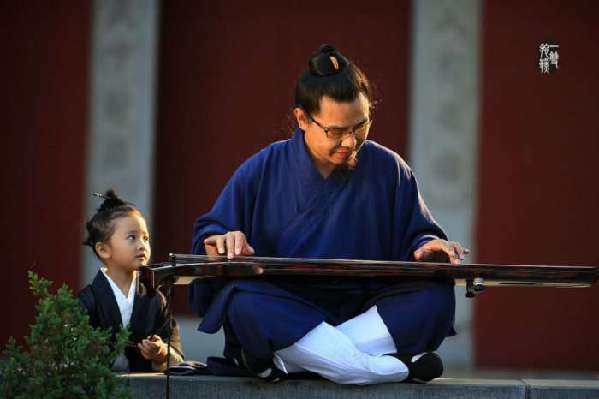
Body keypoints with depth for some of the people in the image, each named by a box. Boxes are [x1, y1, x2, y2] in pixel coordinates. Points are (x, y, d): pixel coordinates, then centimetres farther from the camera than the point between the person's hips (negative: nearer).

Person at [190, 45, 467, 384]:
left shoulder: (388, 169, 9)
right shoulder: (263, 171, 6)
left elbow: (416, 234, 15)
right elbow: (208, 236, 9)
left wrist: (426, 245, -9)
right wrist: (222, 243, -15)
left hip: (366, 315, 2)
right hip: (284, 315, -1)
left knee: (436, 297, -28)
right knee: (242, 300, -36)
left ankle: (285, 359, -31)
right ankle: (393, 370, -37)